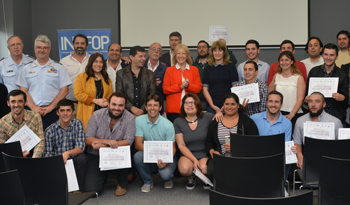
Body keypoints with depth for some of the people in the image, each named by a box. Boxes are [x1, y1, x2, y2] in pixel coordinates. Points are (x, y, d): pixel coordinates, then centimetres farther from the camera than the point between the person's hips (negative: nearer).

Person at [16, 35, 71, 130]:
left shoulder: (58, 67, 10)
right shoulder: (27, 68, 15)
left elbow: (64, 90, 3)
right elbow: (23, 91, 9)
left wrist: (51, 106, -7)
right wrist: (33, 107, -6)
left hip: (53, 112, -1)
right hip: (32, 111, 1)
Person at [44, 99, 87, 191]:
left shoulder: (78, 124, -2)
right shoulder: (50, 130, -2)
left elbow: (80, 147, -12)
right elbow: (48, 154, -6)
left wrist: (68, 153, -33)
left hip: (73, 162, 0)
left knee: (82, 158, -30)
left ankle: (78, 189, -14)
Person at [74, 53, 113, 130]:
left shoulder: (107, 79, 20)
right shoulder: (81, 77, 7)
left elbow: (110, 95, 18)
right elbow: (78, 94, -4)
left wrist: (107, 101, -6)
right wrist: (95, 101, -10)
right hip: (87, 115, -3)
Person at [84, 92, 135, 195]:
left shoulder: (129, 118, -9)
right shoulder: (97, 115, -7)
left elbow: (128, 142, -19)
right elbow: (87, 140, -9)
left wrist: (102, 145, -24)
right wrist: (106, 141, -28)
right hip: (95, 156, 1)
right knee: (90, 189, -16)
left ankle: (122, 184, -4)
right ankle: (104, 176, 22)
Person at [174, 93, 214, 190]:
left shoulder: (208, 117, -3)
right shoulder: (178, 122, 0)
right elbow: (181, 145, -2)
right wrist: (194, 160, -15)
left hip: (205, 154, 0)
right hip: (188, 155, 1)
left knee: (204, 168, -33)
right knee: (184, 169, -32)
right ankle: (191, 178, 7)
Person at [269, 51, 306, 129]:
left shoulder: (299, 78, 0)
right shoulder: (276, 76, 11)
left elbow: (300, 99, -7)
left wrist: (291, 115, -17)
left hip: (295, 114, -2)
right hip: (278, 113, 3)